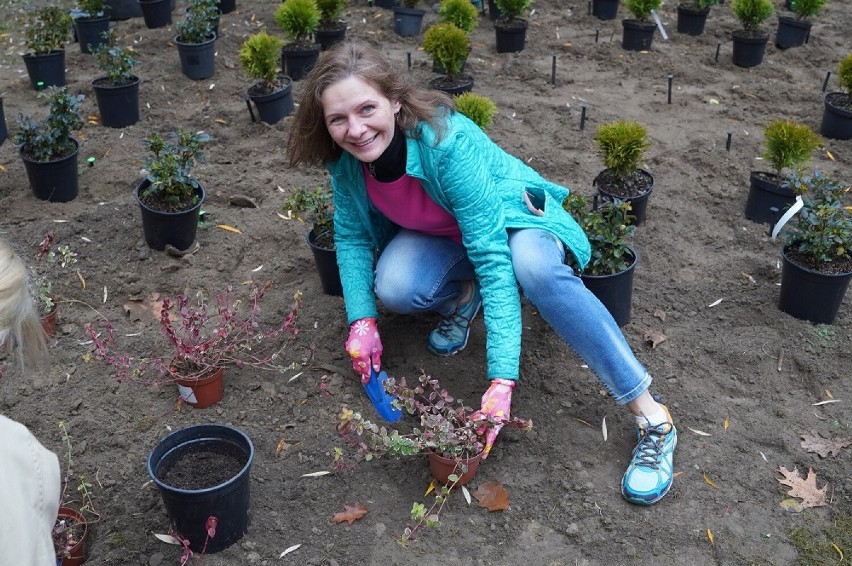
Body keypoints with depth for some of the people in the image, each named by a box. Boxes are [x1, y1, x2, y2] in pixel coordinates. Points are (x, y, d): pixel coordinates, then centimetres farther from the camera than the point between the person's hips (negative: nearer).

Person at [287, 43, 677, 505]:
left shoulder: (449, 143, -37)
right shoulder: (346, 159, -20)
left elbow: (493, 257, -39)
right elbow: (351, 235, -5)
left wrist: (502, 379, -45)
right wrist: (361, 319, -19)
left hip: (511, 217, -4)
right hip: (440, 234, 4)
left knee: (534, 266, -40)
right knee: (394, 287, -31)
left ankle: (652, 419, -32)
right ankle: (462, 297, 5)